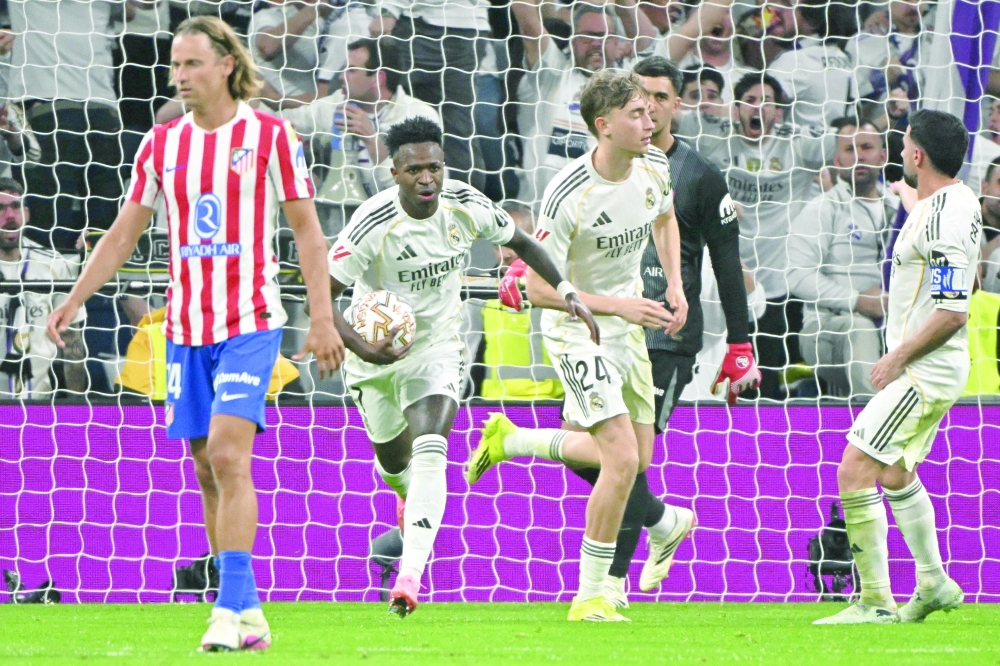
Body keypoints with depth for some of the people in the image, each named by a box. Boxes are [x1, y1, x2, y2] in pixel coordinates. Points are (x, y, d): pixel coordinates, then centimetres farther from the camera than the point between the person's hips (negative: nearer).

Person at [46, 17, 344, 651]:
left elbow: (308, 230, -1)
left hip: (251, 323, -5)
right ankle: (249, 613, 11)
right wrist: (73, 301, 9)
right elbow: (125, 232, 16)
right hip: (186, 328, 5)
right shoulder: (162, 144, 9)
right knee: (208, 471, 4)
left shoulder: (270, 136, -4)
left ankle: (233, 607, -20)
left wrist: (323, 319, -7)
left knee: (228, 456, -18)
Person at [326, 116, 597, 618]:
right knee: (393, 460, 18)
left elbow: (520, 242, 7)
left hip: (438, 347, 0)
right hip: (377, 352, 0)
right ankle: (410, 498, 59)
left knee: (430, 449, -23)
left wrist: (566, 292, -1)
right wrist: (362, 349, -37)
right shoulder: (374, 224, -26)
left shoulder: (467, 207, -14)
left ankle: (410, 576, -29)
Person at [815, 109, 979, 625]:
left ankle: (876, 602, -12)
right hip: (929, 369, 11)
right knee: (896, 474, 26)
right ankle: (933, 584, 36)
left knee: (855, 470, -14)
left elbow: (951, 312, -26)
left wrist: (898, 358, -19)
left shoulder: (942, 221, -22)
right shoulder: (955, 201, 10)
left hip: (924, 371, -11)